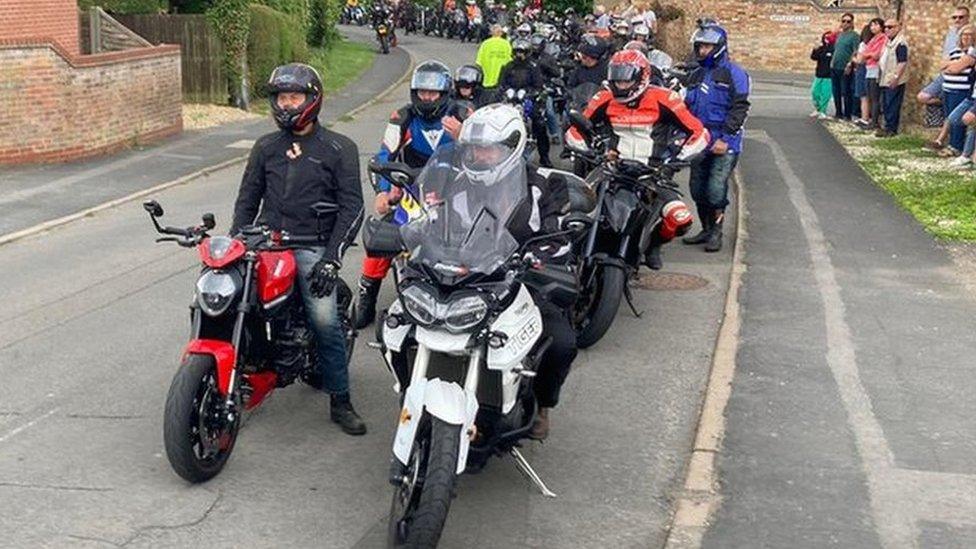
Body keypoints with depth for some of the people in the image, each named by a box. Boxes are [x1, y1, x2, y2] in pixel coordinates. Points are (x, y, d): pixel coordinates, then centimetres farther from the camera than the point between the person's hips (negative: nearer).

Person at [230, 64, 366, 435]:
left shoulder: (338, 148, 5)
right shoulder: (266, 147, 17)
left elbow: (352, 207, -1)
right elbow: (248, 199, 20)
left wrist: (331, 257, -11)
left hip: (312, 248, -4)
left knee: (325, 322, -15)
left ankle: (340, 402, -2)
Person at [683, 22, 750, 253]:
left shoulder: (734, 74, -4)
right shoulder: (696, 75, 17)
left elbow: (739, 109, -11)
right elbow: (688, 107, 25)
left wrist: (725, 138, -18)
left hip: (724, 144, -7)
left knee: (716, 189, -12)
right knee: (697, 188, 8)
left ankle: (716, 232, -1)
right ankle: (706, 230, 21)